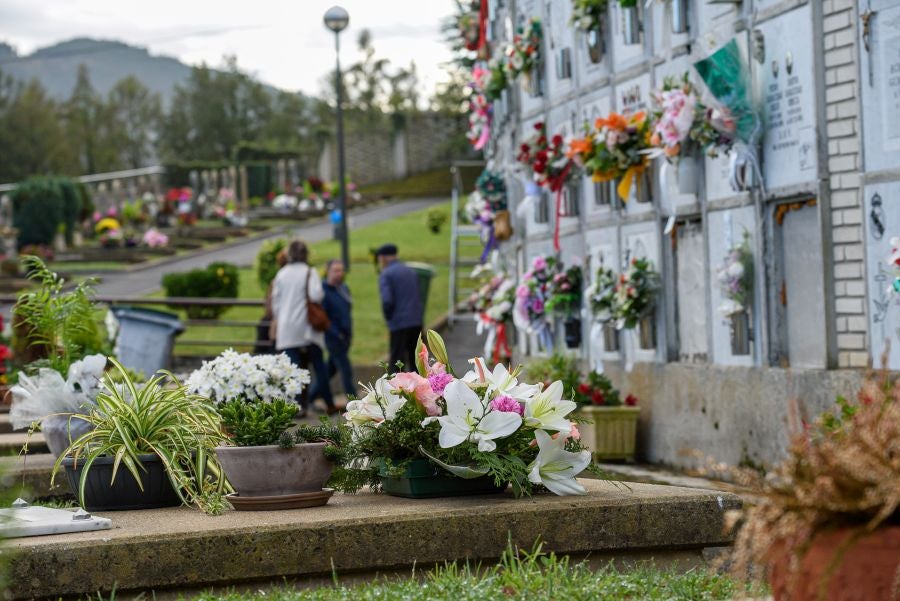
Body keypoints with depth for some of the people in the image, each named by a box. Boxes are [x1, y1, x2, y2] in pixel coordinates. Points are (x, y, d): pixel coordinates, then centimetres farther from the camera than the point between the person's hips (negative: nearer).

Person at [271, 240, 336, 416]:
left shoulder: (281, 274, 5)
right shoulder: (309, 273, -5)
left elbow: (275, 302, 8)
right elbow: (316, 295, -19)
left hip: (287, 329, 1)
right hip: (307, 327, -1)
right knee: (319, 365, 10)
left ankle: (300, 405, -12)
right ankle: (329, 404, 13)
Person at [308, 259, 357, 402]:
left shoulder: (344, 288, 11)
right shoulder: (324, 291, -14)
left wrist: (349, 333, 15)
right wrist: (336, 334, -20)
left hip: (345, 337, 8)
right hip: (333, 338, -8)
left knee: (331, 370, 14)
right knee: (346, 371, -9)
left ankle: (310, 398, 25)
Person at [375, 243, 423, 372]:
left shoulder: (386, 275, -5)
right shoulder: (411, 272, 16)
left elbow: (387, 301, -16)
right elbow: (420, 297, 15)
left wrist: (388, 318, -1)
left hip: (399, 324, -6)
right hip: (417, 322, 6)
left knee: (396, 362, -2)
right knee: (416, 360, 12)